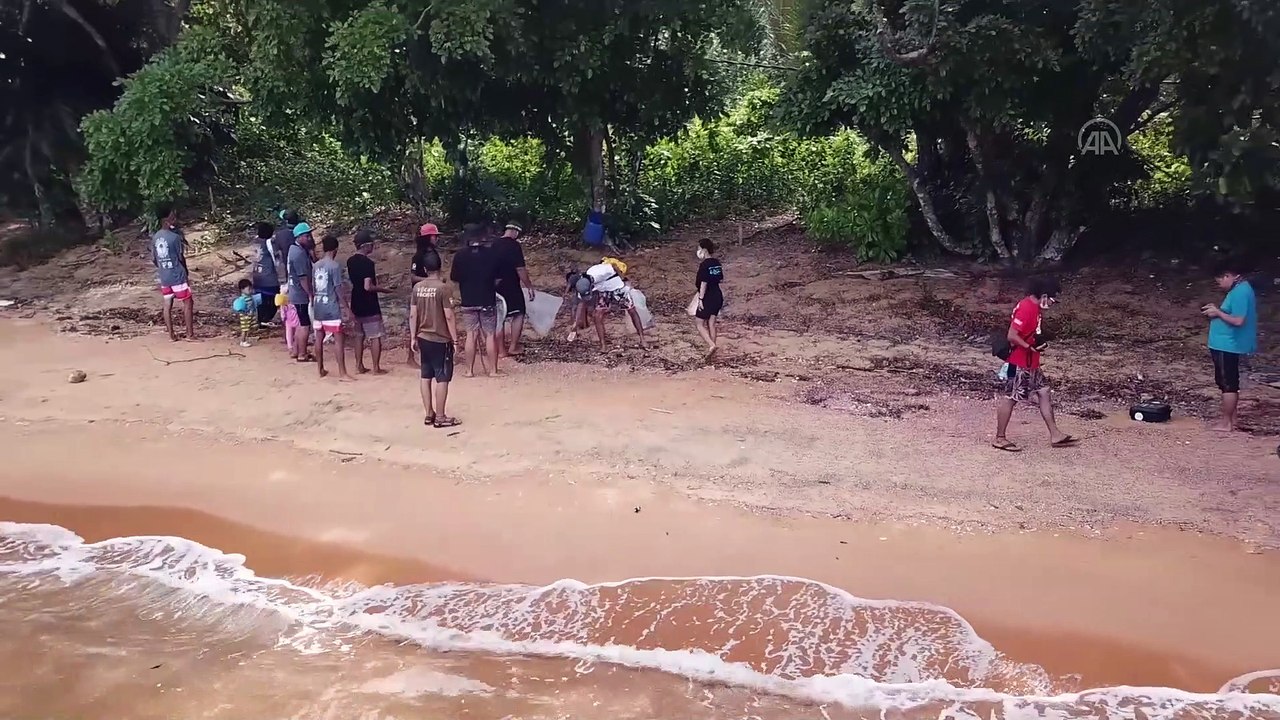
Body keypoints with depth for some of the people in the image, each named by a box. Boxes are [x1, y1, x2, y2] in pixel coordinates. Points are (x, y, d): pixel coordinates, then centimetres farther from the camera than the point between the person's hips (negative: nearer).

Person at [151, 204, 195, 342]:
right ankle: (190, 334, 3)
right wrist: (186, 273, 4)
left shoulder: (155, 237, 4)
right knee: (188, 303, 3)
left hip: (164, 277, 7)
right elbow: (181, 258, -12)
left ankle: (171, 334, 14)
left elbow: (153, 260, 9)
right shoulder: (175, 237, -17)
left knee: (167, 305, 10)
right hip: (178, 276, -7)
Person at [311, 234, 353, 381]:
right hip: (332, 308, -7)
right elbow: (338, 289, -13)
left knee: (319, 339, 13)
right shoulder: (335, 266, -12)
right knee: (338, 340, -5)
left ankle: (320, 370, 21)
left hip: (318, 308, 7)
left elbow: (313, 288, 12)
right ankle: (342, 373, -7)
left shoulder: (316, 266, 7)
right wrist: (347, 308, -8)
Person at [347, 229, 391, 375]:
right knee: (375, 336, 1)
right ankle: (376, 368, 5)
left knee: (359, 335, 16)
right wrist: (383, 289, -8)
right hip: (370, 306, -8)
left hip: (356, 304, 8)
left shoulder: (350, 261, 5)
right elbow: (368, 286, -25)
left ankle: (359, 366, 20)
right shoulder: (368, 263, -19)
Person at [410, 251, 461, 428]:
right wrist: (455, 339, -9)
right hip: (440, 340, -6)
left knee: (426, 376, 12)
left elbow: (413, 315, 4)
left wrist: (414, 338, 12)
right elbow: (449, 317, -16)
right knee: (442, 378, 0)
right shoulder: (444, 287, -15)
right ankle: (440, 417, 3)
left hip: (423, 338, 6)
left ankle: (429, 414, 18)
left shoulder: (417, 287, 2)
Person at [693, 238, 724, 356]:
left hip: (707, 298, -8)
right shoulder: (717, 263, 6)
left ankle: (711, 345, -13)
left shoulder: (704, 265, -17)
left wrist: (700, 298, -17)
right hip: (717, 297, 8)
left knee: (700, 324, 2)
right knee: (711, 324, 13)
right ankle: (712, 348, 15)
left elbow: (703, 283, -19)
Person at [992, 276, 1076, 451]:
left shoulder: (1035, 307, 9)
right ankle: (1000, 438, 6)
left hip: (1031, 363, 10)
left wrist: (1040, 342, 4)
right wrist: (1030, 348, -22)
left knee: (1044, 394, 11)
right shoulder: (1026, 308, -21)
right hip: (1019, 363, -10)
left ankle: (1055, 435, 16)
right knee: (1010, 398, -2)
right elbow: (1012, 336, -25)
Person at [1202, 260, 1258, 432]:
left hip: (1227, 346, -11)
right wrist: (1217, 310, 7)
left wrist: (1218, 313, -15)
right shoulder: (1241, 289, 12)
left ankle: (1226, 423, 2)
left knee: (1228, 384, -4)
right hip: (1227, 345, 11)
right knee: (1229, 383, 16)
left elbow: (1238, 320, -25)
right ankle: (1230, 418, 23)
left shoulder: (1240, 292, -20)